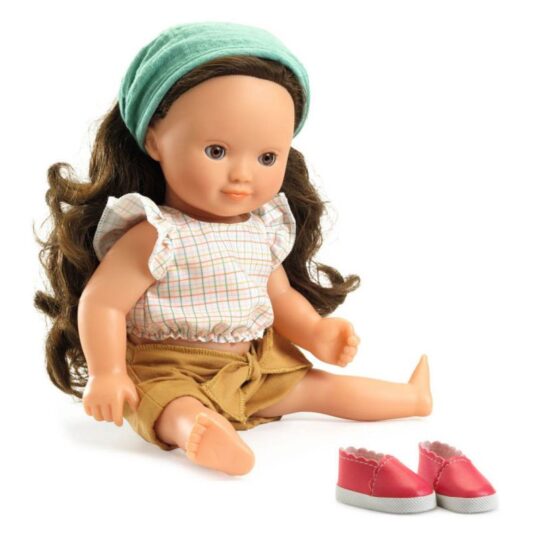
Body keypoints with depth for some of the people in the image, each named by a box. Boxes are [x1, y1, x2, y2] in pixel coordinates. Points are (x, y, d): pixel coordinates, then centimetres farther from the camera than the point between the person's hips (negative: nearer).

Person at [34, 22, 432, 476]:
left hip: (258, 367, 7)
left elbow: (281, 296, 13)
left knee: (320, 385, 13)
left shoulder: (264, 229, 1)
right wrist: (106, 375, -23)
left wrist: (314, 332, -3)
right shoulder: (157, 236, -21)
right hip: (169, 374, -6)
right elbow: (101, 302, -19)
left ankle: (414, 396, 26)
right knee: (181, 412, -37)